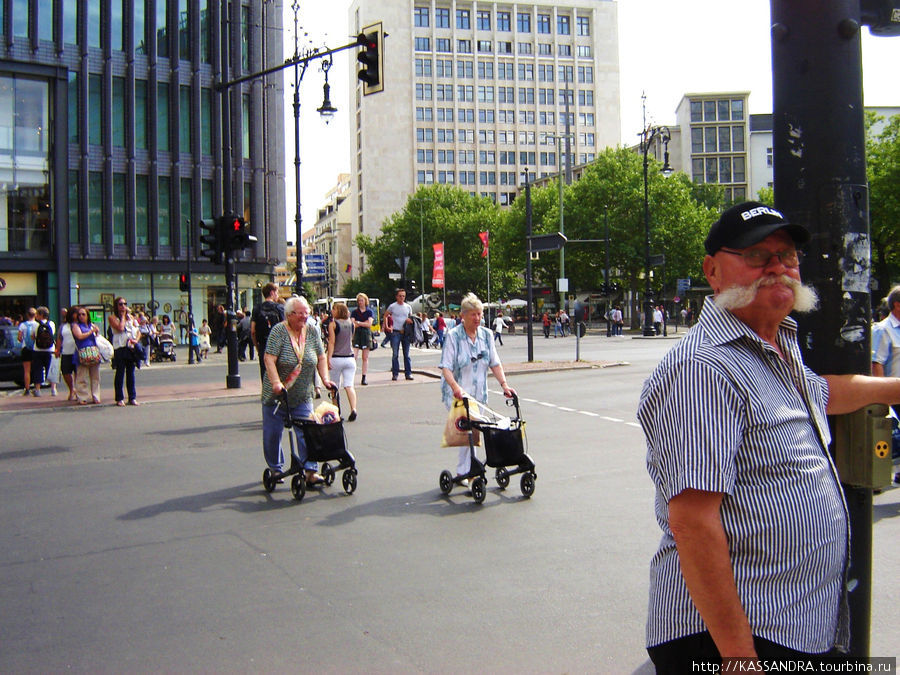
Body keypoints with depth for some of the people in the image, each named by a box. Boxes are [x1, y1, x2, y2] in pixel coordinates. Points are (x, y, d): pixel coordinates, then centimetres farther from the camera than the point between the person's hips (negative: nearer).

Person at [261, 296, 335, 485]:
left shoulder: (312, 331, 3)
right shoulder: (279, 331, -11)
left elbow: (321, 357, 8)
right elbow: (269, 358, -19)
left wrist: (325, 379, -5)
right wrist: (276, 383, -30)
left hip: (302, 396, 3)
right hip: (276, 395, -2)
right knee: (272, 434, 6)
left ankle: (310, 471, -3)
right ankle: (275, 469, 23)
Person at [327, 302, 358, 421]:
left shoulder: (333, 324, -6)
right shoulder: (350, 323, 7)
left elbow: (332, 342, -11)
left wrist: (329, 358, -11)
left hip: (336, 359, -3)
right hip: (350, 358, 3)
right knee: (349, 386, -2)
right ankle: (353, 409, -21)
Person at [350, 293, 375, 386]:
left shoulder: (370, 312, 7)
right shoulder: (354, 312, 9)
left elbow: (369, 324, -6)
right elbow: (352, 324, -4)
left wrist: (358, 323, -8)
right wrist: (364, 323, -10)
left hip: (366, 334, 0)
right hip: (356, 334, 0)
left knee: (365, 358, 3)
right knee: (353, 356, -13)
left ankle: (364, 378, 7)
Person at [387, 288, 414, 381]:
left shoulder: (408, 306, 9)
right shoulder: (392, 306, 1)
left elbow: (411, 319, 17)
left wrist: (409, 320, -6)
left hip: (406, 333, 2)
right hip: (396, 332, -2)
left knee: (406, 354, 5)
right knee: (395, 354, -1)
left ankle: (408, 373, 9)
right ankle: (395, 374, 4)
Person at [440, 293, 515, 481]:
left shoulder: (486, 335, 5)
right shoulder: (453, 336, -10)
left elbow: (495, 363, 7)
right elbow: (446, 367, -16)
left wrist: (504, 384, -7)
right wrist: (455, 387, -32)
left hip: (478, 394, 5)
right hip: (457, 394, -5)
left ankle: (463, 472, 19)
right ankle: (465, 471, -2)